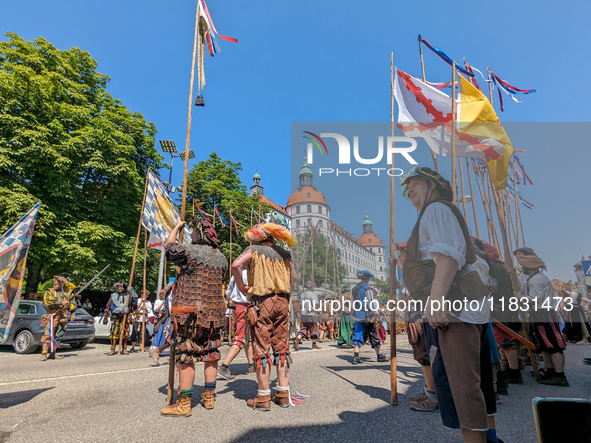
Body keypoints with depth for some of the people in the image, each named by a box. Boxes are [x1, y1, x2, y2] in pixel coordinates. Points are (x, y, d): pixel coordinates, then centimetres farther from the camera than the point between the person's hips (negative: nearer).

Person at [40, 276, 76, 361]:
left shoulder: (67, 293, 14)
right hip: (52, 316, -3)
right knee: (47, 335, -12)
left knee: (58, 336, 5)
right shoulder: (49, 292, 6)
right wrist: (61, 303, -14)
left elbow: (73, 304, 18)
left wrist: (72, 314, 7)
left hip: (63, 318, 3)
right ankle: (44, 354, -8)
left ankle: (52, 354, 13)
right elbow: (47, 302, -10)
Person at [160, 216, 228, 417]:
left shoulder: (191, 252, -12)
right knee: (211, 354, 15)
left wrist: (177, 227, 20)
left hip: (190, 311, -6)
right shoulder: (221, 258, 8)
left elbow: (169, 248, 5)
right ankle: (209, 397, 26)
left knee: (186, 356, 2)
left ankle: (184, 404, 10)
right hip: (214, 312, 7)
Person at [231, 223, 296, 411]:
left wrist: (242, 288, -5)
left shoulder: (254, 250, 0)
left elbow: (236, 265, -16)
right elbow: (293, 277, 19)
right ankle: (283, 394, 16)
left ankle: (263, 398, 7)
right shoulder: (284, 254, 13)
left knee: (261, 348, 1)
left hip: (261, 302, -4)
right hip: (282, 302, 4)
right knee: (282, 347, 10)